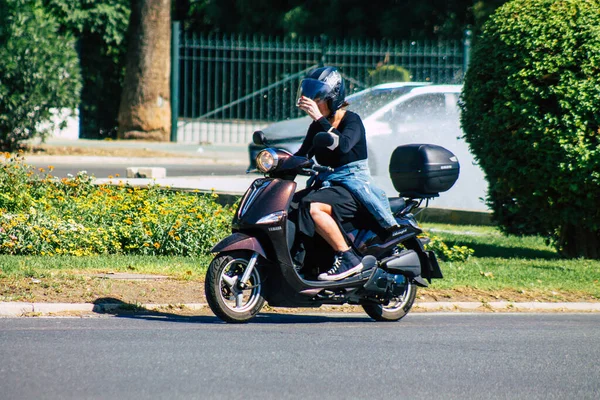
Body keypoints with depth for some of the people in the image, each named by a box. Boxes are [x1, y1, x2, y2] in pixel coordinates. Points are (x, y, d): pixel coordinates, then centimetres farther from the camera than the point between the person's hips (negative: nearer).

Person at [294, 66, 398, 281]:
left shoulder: (351, 120, -9)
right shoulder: (317, 126, 13)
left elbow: (343, 145, -29)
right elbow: (302, 155, 12)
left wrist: (319, 118, -30)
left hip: (353, 185, -8)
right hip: (326, 183, 8)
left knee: (312, 207, -33)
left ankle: (348, 257, -27)